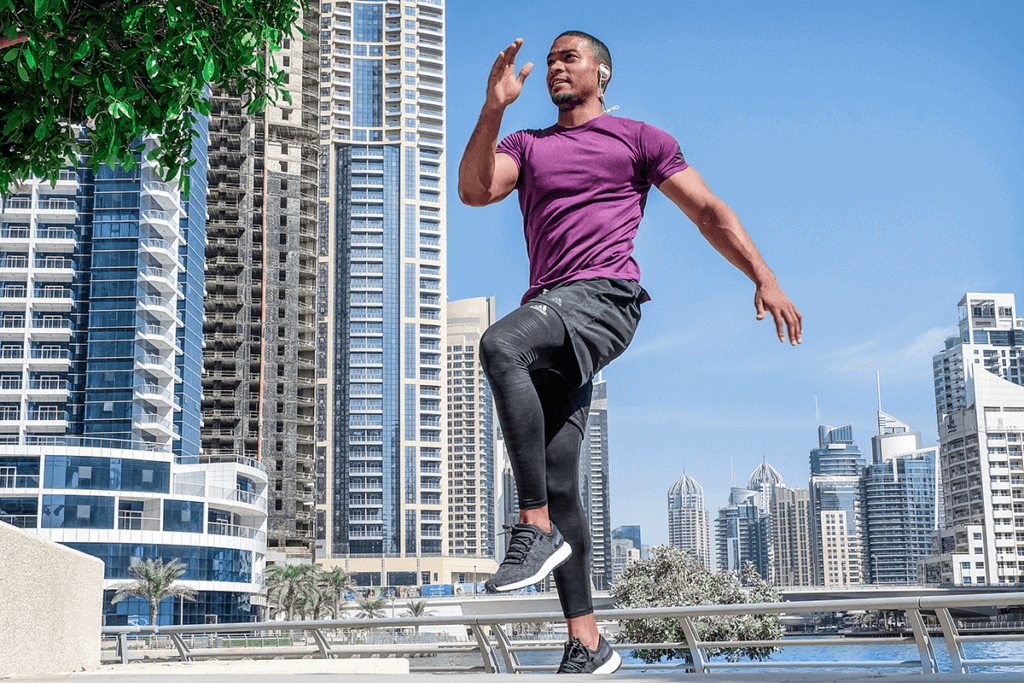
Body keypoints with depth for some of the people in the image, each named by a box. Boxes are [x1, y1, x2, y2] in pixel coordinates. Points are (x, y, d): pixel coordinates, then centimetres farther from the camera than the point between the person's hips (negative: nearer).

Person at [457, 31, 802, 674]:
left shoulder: (640, 138, 15)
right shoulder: (526, 146, 24)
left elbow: (710, 210, 10)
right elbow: (474, 190, 5)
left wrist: (765, 278, -1)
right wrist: (494, 108, -4)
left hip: (605, 296, -5)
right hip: (549, 320, 5)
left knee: (500, 345, -35)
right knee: (558, 487, -1)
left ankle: (537, 529, -31)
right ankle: (588, 645, 4)